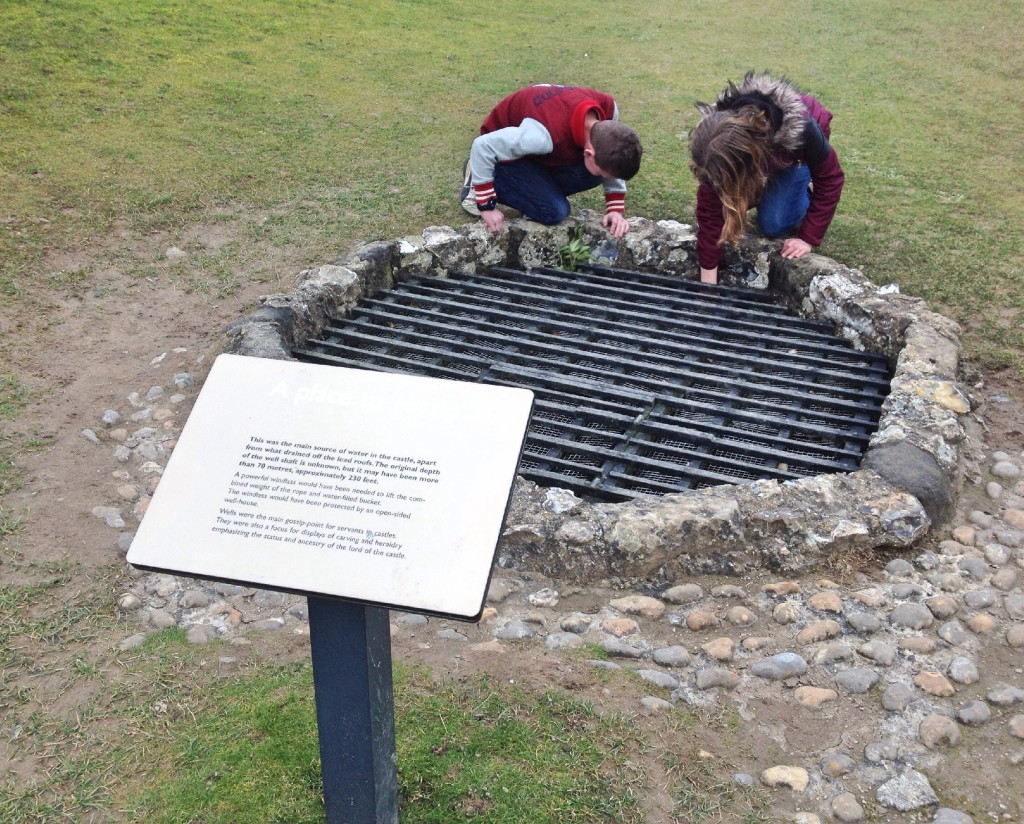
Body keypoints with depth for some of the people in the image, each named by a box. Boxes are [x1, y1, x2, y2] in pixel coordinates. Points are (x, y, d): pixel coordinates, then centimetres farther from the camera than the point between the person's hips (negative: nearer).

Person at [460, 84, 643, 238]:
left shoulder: (607, 109, -25)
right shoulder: (547, 134, -45)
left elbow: (614, 160, -5)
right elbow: (483, 146, -37)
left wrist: (616, 209, -13)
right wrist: (486, 206, -29)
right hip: (505, 147, -6)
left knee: (598, 169, -18)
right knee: (554, 211, -21)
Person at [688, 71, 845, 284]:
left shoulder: (799, 130, -45)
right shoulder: (719, 141, -37)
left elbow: (831, 177, -27)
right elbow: (709, 212, -33)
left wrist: (808, 237, -27)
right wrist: (708, 285, -31)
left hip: (796, 152, -3)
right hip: (763, 149, 3)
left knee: (773, 223, -19)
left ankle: (805, 190, 11)